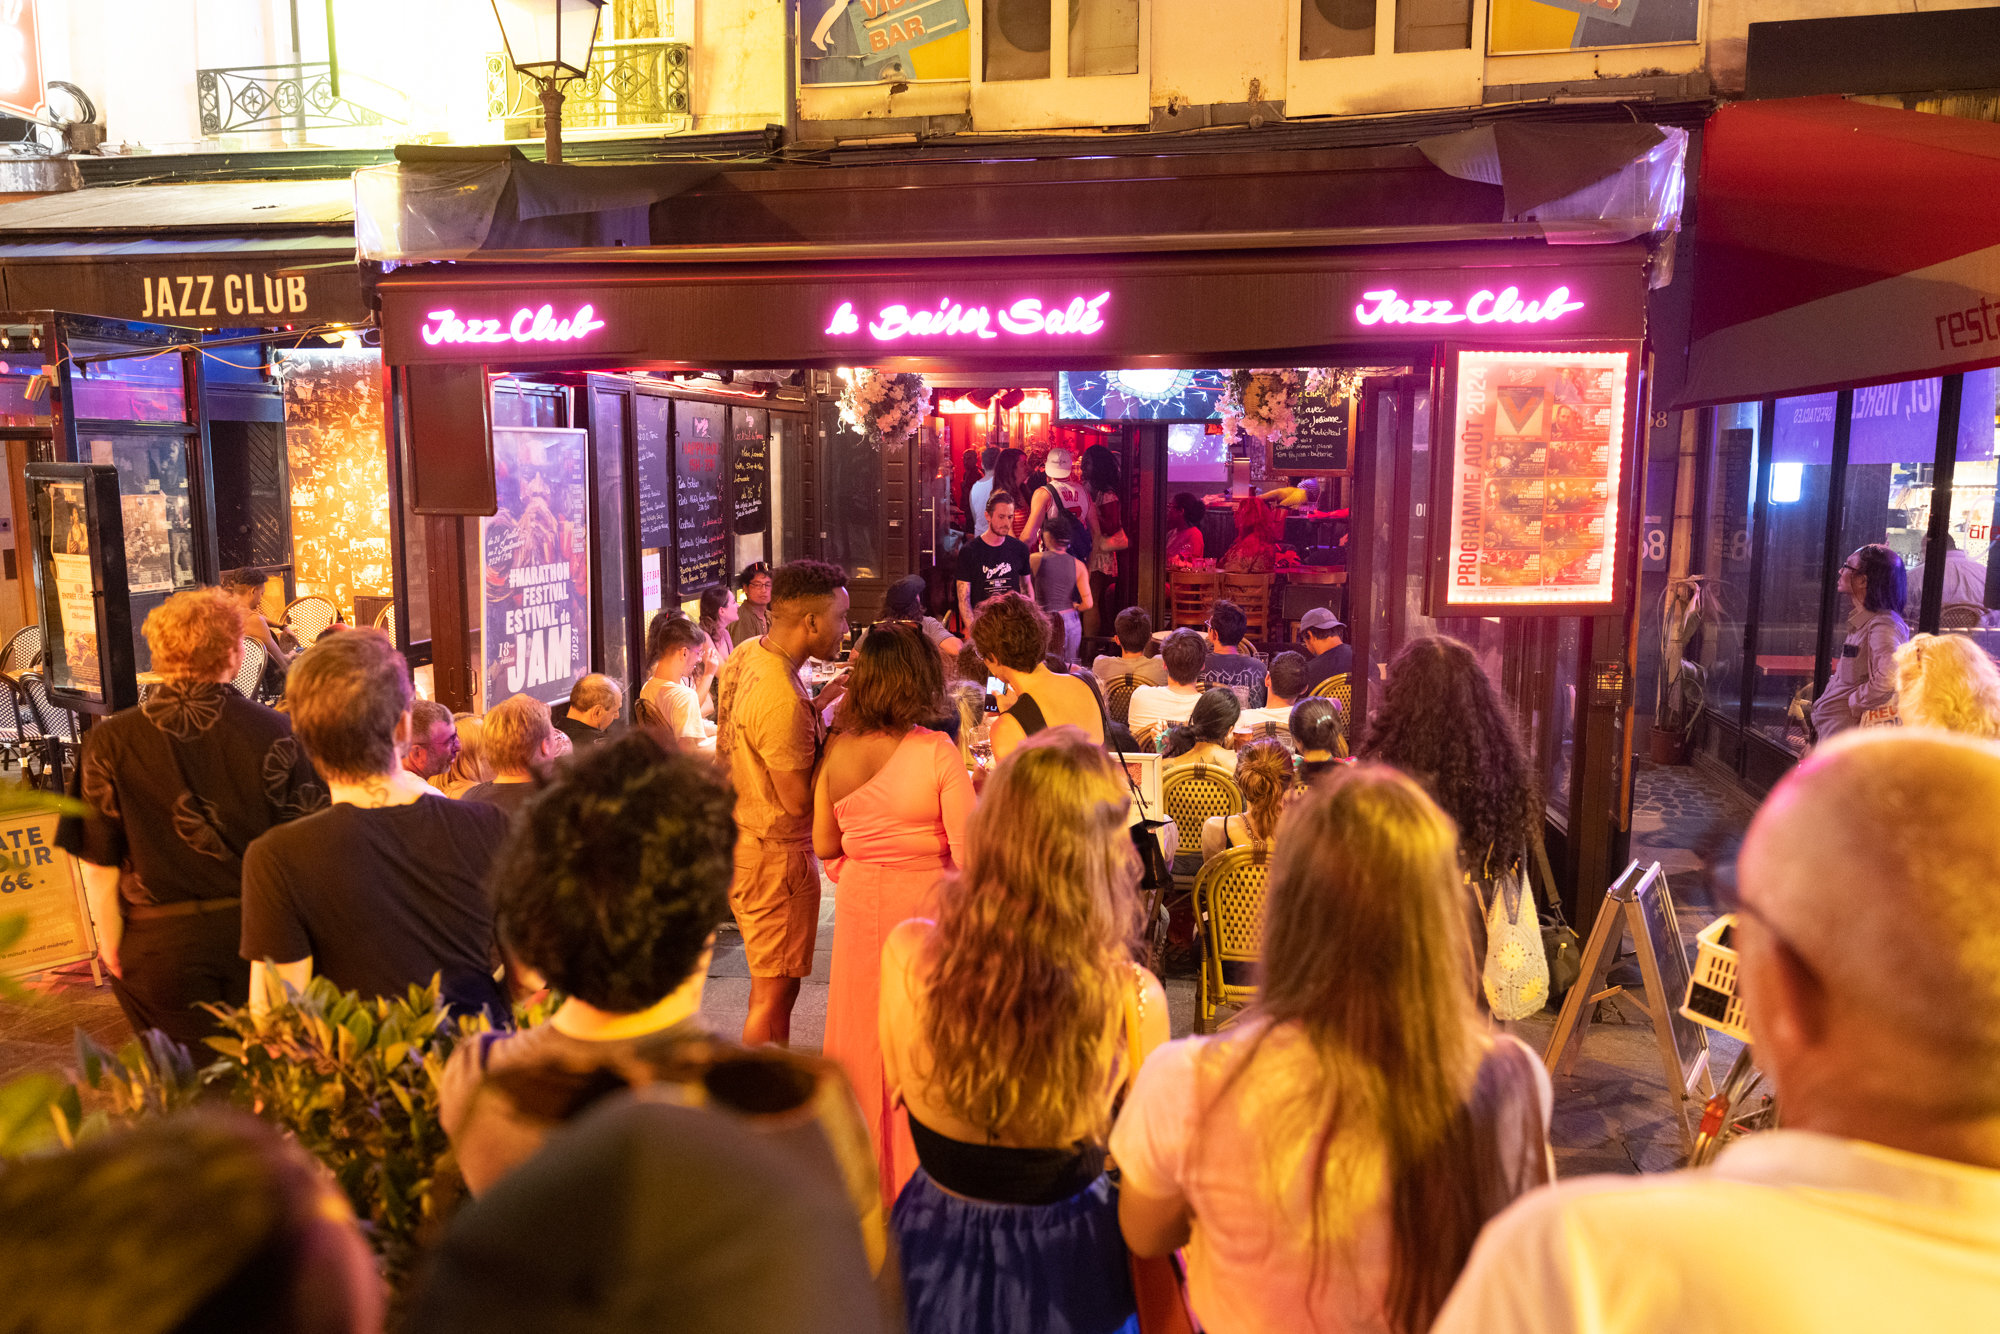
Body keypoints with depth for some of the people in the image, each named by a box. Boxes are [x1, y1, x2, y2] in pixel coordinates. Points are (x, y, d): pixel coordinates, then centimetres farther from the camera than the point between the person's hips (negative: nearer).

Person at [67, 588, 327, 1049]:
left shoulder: (110, 742, -7)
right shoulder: (276, 731, -10)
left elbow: (98, 866, -3)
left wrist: (112, 949, 9)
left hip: (161, 946, 0)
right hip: (260, 938, 0)